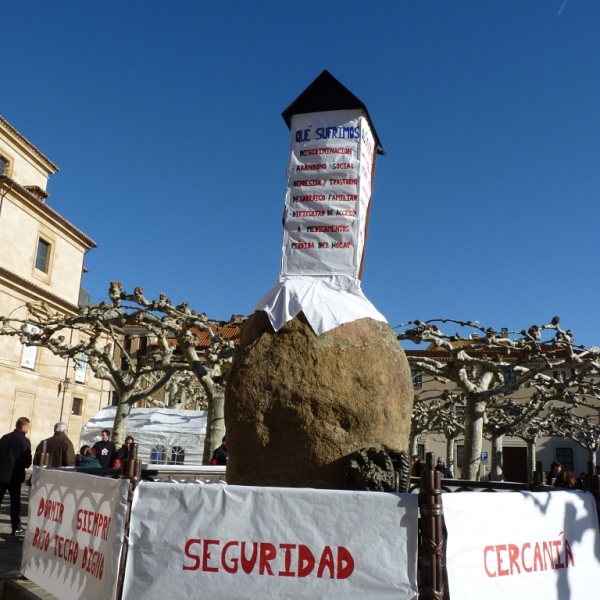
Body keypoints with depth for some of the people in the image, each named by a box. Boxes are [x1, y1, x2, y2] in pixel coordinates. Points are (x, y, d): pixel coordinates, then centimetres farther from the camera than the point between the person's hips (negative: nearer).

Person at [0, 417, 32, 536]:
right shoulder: (24, 440, -11)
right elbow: (27, 461, -12)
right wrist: (25, 465, 9)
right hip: (14, 475, -5)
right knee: (15, 502, 3)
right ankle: (16, 527, 6)